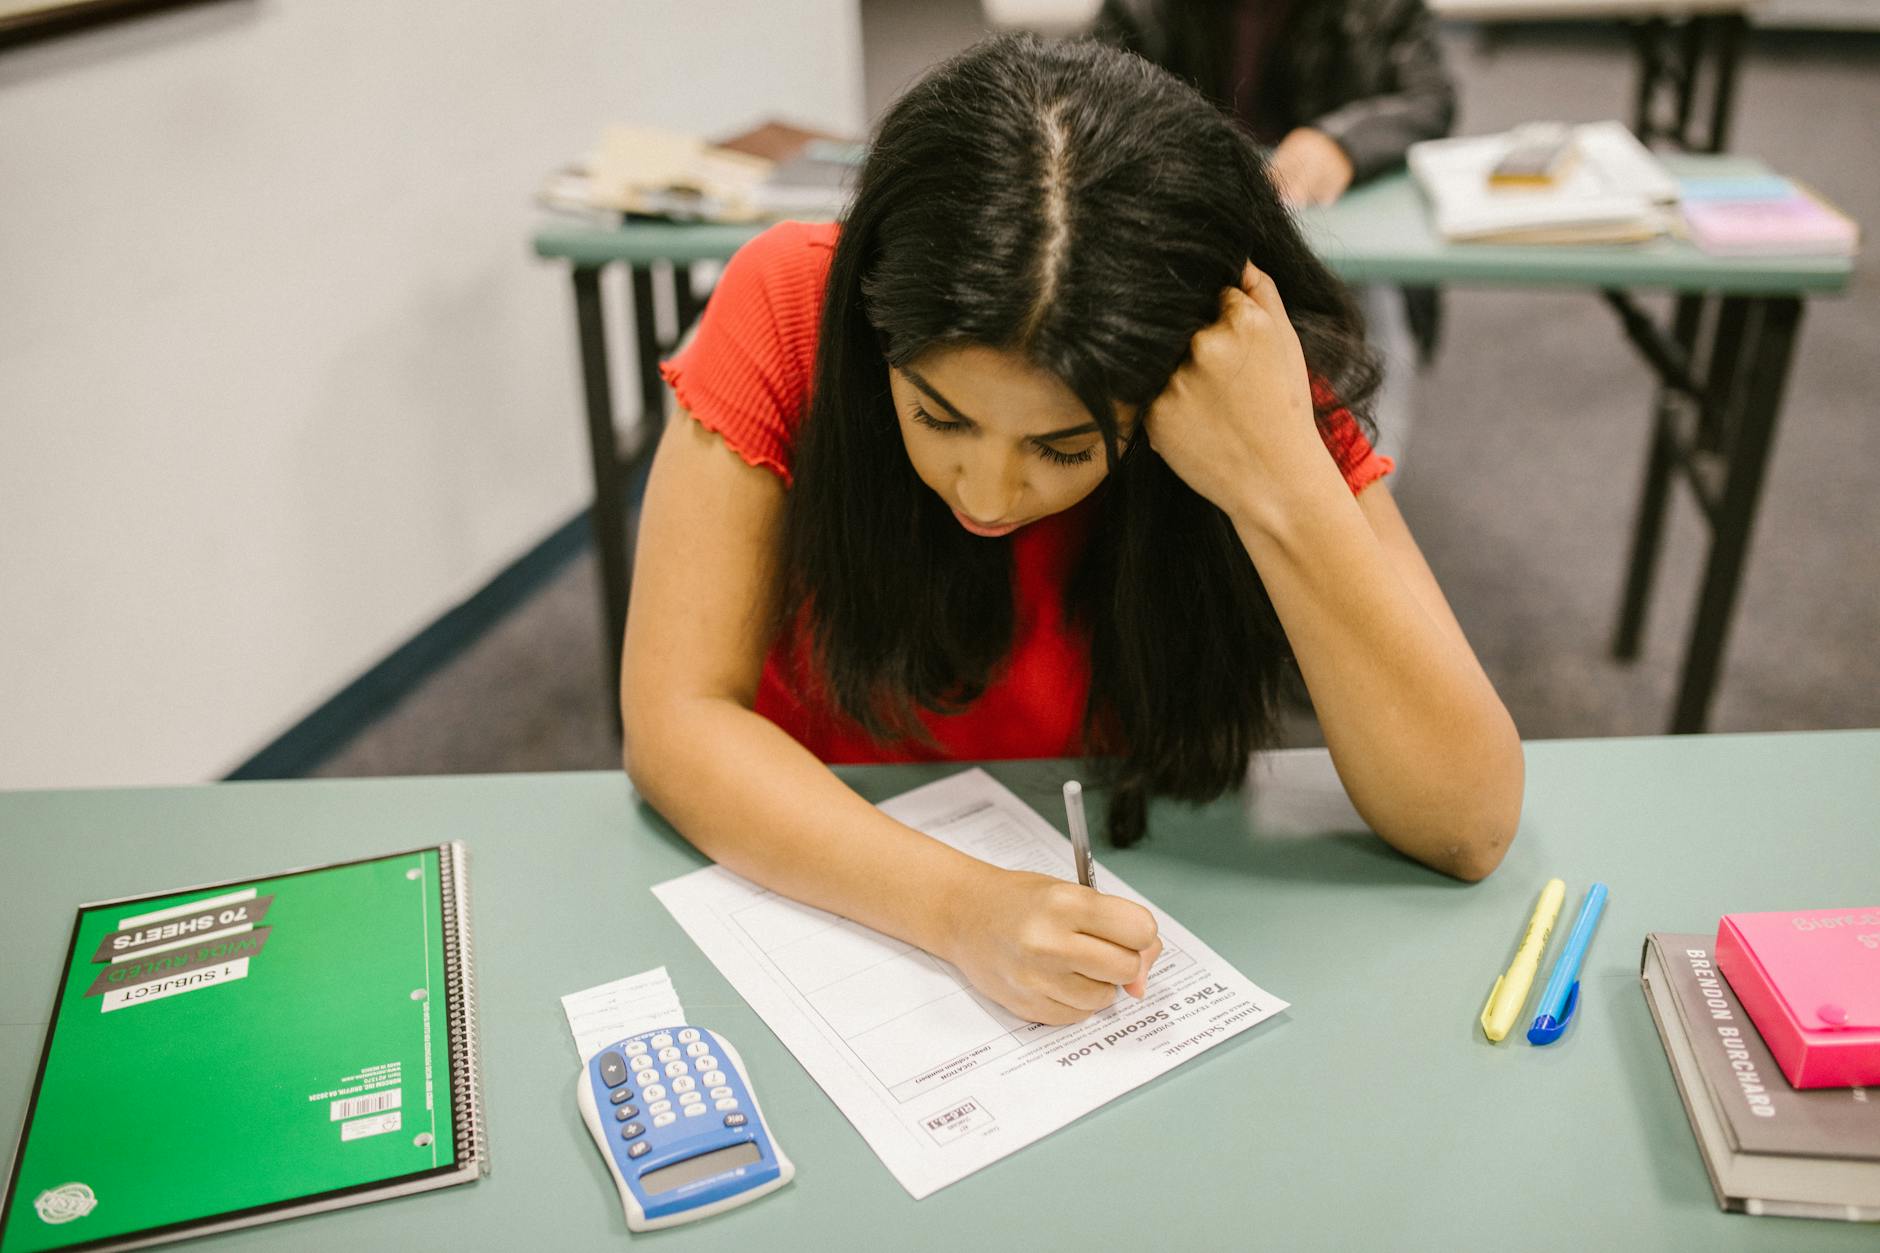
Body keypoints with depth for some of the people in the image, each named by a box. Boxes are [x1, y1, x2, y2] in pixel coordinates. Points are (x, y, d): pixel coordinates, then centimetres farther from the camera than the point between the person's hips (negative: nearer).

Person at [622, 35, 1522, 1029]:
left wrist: (1283, 481, -32)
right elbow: (674, 719, -20)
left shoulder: (1262, 397, -18)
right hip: (824, 899, -1)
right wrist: (962, 906, -33)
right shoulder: (787, 308, -19)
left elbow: (1468, 826, -21)